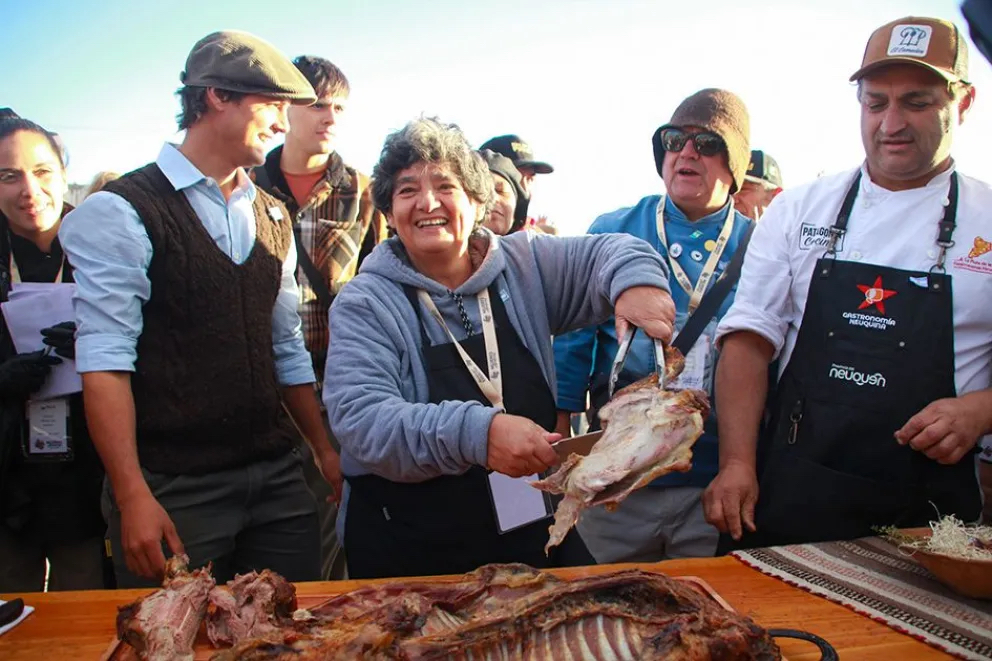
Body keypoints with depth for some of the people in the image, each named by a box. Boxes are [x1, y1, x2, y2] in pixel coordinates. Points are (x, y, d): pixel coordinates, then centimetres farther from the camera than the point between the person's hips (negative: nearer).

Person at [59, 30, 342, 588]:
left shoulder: (272, 216, 13)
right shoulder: (121, 213, -8)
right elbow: (104, 361, -14)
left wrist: (327, 450, 14)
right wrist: (133, 497, -19)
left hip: (277, 479, 6)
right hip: (174, 489, -5)